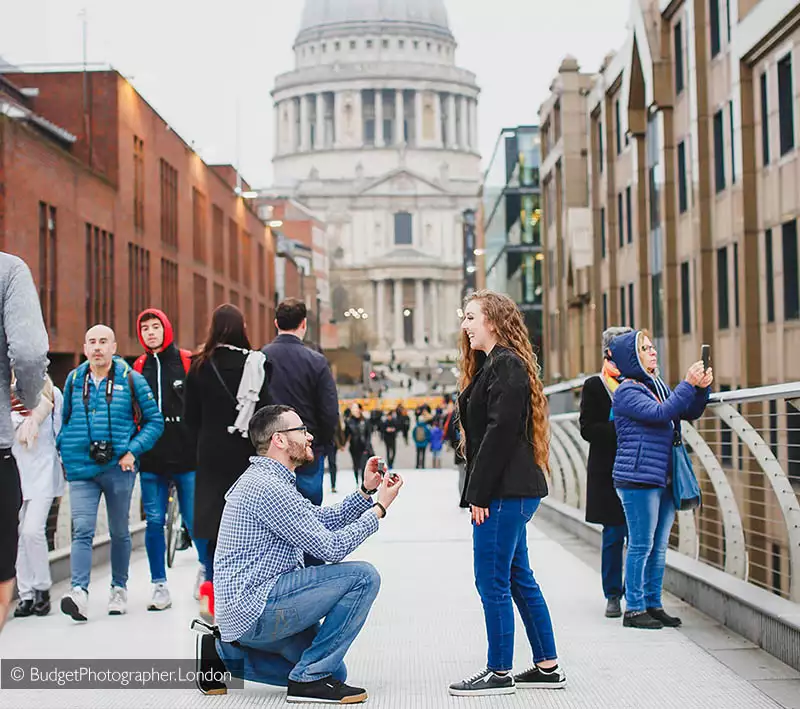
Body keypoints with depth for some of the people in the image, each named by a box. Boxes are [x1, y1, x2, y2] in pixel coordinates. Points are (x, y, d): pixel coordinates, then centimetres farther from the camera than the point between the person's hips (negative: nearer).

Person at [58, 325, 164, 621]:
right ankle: (79, 591, -21)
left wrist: (133, 451, -10)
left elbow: (155, 421, 1)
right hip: (81, 469, 1)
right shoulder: (74, 380, 7)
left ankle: (119, 589, 26)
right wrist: (65, 450, 7)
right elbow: (65, 421, 20)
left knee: (120, 532, 12)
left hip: (118, 467, -1)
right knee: (82, 530, -13)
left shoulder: (131, 380, -1)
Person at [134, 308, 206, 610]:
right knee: (154, 522, 4)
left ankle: (207, 569, 25)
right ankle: (160, 585, 13)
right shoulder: (138, 368, 10)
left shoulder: (188, 362, 0)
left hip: (188, 457, -3)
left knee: (195, 519, 0)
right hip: (151, 460, 3)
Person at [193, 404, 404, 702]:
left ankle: (224, 653, 16)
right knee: (363, 576, -17)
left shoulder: (267, 479, 16)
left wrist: (366, 491, 9)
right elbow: (331, 548, -18)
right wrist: (379, 508, -9)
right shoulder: (268, 487, -18)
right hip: (255, 608, -11)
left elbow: (324, 520, 20)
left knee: (334, 669, 20)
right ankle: (310, 678, -10)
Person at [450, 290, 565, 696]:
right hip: (510, 491, 11)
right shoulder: (491, 364, 19)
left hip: (505, 491, -11)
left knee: (492, 582, -5)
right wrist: (478, 492, 15)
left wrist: (480, 494, -19)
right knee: (519, 579, 14)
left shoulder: (506, 365, -12)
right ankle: (547, 666, 20)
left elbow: (501, 431, -19)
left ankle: (500, 673, 3)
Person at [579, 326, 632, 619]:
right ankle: (613, 595, 11)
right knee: (613, 536, 0)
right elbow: (588, 429, -6)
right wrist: (619, 430, -19)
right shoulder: (594, 386, 2)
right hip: (608, 472, -3)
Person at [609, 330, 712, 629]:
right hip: (638, 478, -8)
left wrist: (702, 389, -1)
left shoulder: (659, 386, 16)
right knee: (641, 545, -4)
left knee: (659, 546, 11)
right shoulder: (627, 391, -9)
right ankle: (634, 609, 3)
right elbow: (660, 413, -22)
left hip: (665, 479, 8)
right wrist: (688, 384, -22)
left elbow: (690, 413, 17)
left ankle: (653, 604, 20)